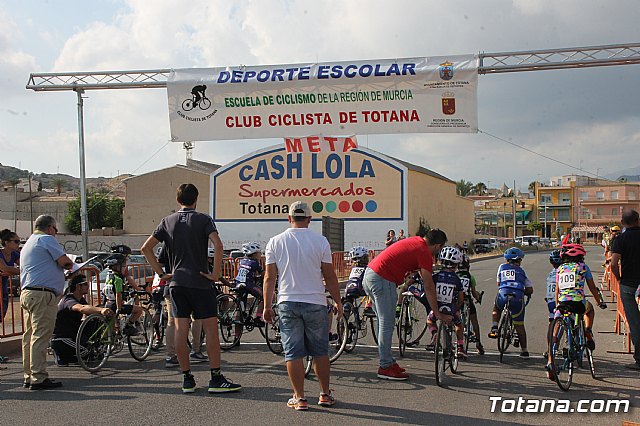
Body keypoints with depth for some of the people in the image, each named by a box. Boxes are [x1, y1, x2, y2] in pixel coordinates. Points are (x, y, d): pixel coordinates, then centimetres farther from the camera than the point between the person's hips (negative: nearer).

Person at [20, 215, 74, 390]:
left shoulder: (27, 244, 28)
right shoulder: (47, 239, -3)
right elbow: (64, 261, -10)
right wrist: (70, 264, 12)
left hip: (26, 292, 10)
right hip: (42, 294, -10)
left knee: (30, 336, 10)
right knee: (41, 335, -10)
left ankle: (29, 376, 14)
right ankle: (39, 378, -11)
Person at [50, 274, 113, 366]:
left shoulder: (81, 300, 11)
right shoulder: (68, 300, -21)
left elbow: (91, 313, -1)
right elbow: (81, 308, -44)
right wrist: (101, 310, -59)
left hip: (71, 335, 10)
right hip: (60, 339, -10)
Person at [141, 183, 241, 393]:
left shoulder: (168, 221, 9)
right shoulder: (203, 219, -3)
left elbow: (146, 247, 5)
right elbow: (218, 245, -19)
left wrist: (161, 273, 9)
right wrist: (216, 273, -11)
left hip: (176, 282, 4)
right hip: (200, 282, -4)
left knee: (180, 329, 5)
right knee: (210, 328, 0)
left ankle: (187, 378, 9)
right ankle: (216, 378, 0)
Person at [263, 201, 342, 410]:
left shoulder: (275, 242, 2)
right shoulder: (320, 241, -1)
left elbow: (270, 277, 2)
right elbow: (329, 276, 1)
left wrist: (267, 306, 8)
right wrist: (337, 301, 12)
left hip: (288, 303, 0)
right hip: (315, 303, 0)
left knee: (293, 353, 4)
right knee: (320, 351, 11)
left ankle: (299, 398, 6)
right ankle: (325, 395, 19)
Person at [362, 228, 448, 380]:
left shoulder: (415, 241, 17)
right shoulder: (424, 253, -8)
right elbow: (428, 286, -7)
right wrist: (437, 313, -1)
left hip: (369, 273, 10)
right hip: (383, 280, -10)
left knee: (385, 323, 17)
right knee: (387, 324, -2)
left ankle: (387, 361, 25)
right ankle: (385, 367, 3)